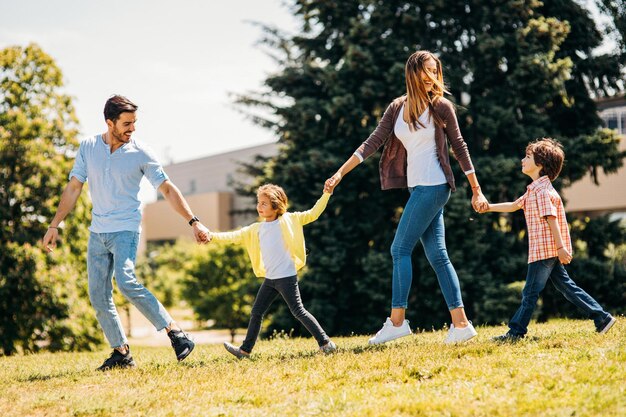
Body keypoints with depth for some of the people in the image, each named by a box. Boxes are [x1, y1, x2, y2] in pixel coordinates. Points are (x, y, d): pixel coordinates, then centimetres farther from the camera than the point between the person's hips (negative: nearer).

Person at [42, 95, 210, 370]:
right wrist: (54, 226, 8)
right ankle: (121, 352, 14)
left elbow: (168, 190, -4)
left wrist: (193, 222, -11)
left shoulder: (141, 153, -6)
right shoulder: (88, 147, 3)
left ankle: (175, 333, -21)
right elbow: (73, 188, 9)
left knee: (126, 282, -26)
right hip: (97, 232, 4)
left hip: (125, 230, -4)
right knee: (98, 298, 3)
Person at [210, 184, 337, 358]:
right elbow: (235, 236, 11)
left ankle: (326, 343, -1)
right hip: (270, 278, 7)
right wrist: (212, 236, 0)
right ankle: (245, 350, 21)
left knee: (298, 311, -8)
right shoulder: (256, 229, 11)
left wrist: (326, 194, -13)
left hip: (286, 277, -7)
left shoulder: (288, 220, -4)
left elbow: (312, 214, -4)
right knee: (256, 312, 11)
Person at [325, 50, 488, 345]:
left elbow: (460, 148, 1)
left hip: (433, 186, -6)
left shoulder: (441, 107, -4)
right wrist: (341, 172, -4)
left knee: (400, 249, -9)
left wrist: (477, 191, 2)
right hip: (417, 188, 6)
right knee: (437, 255, 5)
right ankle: (461, 323, 8)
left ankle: (397, 321, -5)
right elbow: (373, 142, 5)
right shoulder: (397, 108, 10)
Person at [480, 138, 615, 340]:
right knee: (567, 286, 11)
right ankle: (602, 317, 11)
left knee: (530, 292, -3)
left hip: (545, 250, -10)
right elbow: (513, 206, 27)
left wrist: (561, 247, -25)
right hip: (550, 252, 10)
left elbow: (552, 219, -21)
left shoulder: (542, 191, -15)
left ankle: (516, 331, 3)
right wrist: (490, 207, 23)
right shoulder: (533, 191, 16)